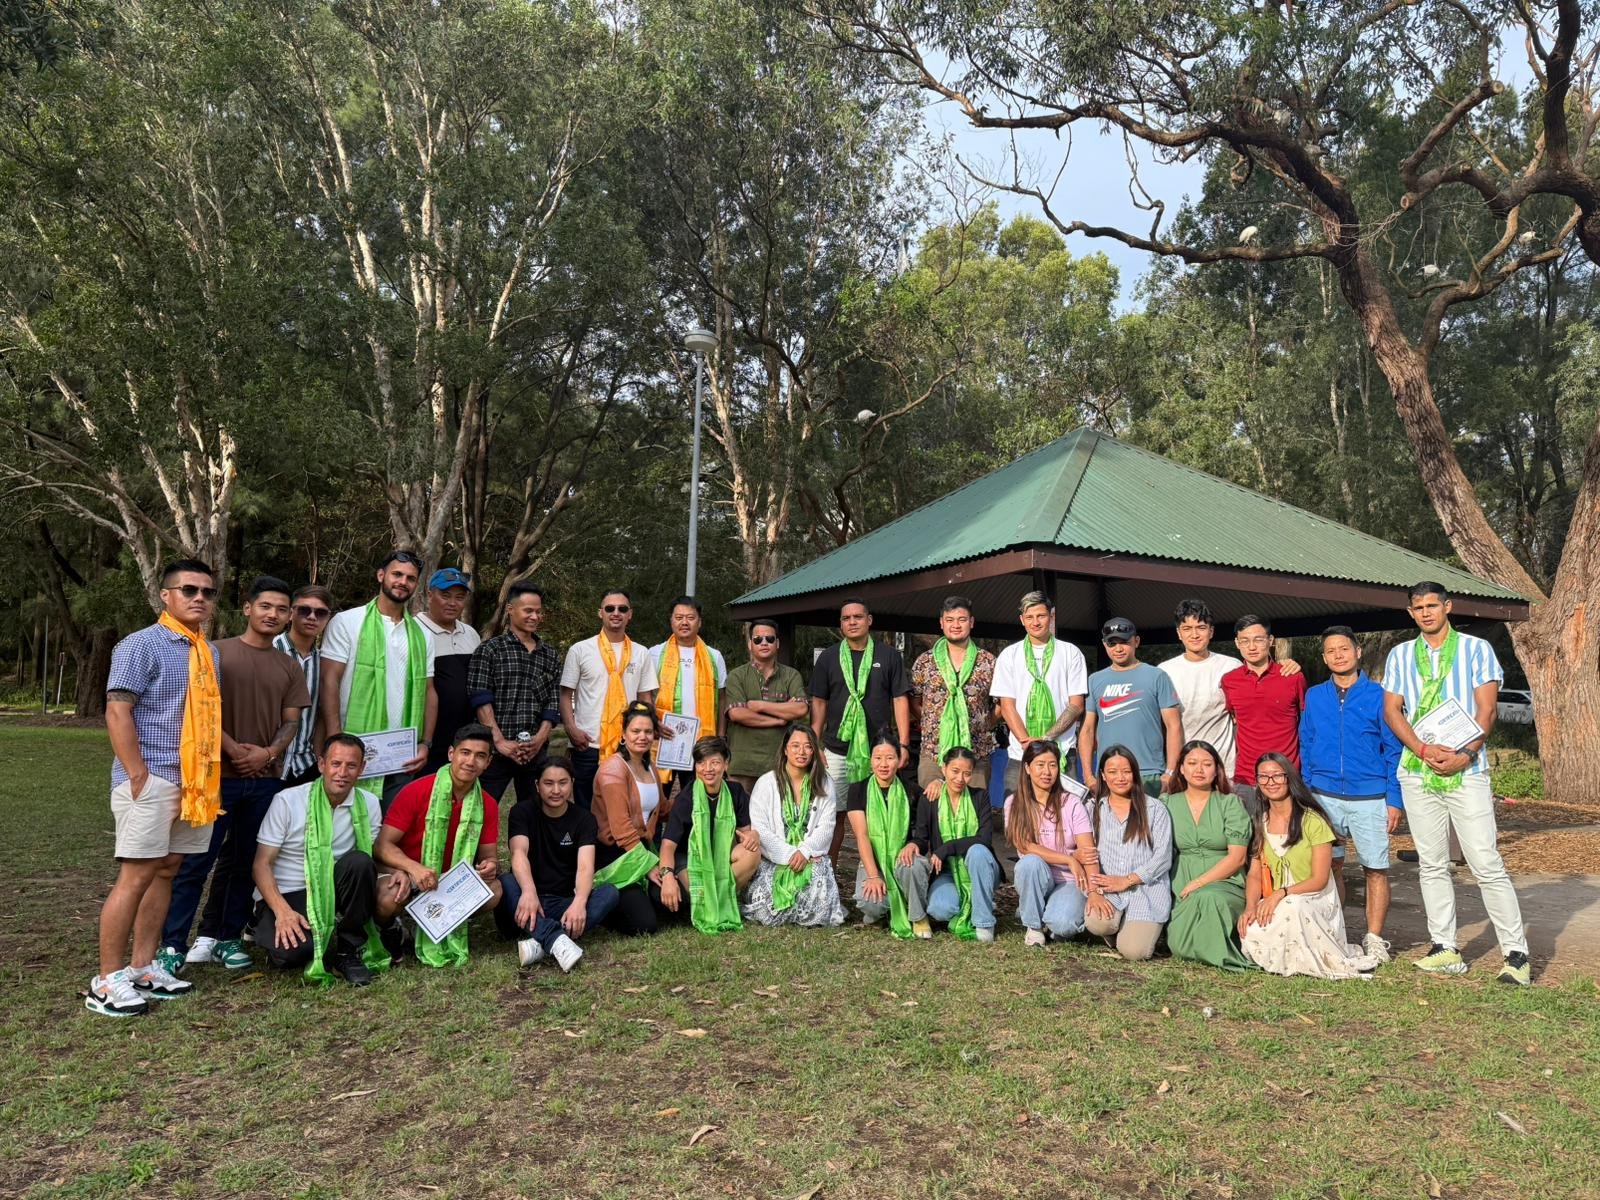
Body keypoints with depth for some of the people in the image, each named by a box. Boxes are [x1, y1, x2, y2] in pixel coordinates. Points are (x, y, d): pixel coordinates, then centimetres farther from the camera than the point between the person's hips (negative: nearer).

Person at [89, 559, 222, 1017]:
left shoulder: (209, 653, 15)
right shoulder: (141, 645, -7)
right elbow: (117, 713, -13)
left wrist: (230, 754, 10)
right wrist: (139, 777, -17)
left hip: (193, 781, 7)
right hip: (150, 781, -7)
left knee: (166, 871, 11)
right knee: (136, 875, -6)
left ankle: (143, 967, 19)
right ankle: (107, 981, 3)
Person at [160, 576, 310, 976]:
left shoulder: (289, 668, 12)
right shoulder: (217, 653, 1)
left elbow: (291, 721, 9)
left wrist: (268, 752, -8)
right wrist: (234, 749, -13)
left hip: (266, 778, 4)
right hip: (218, 774, -4)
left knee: (243, 862, 10)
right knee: (197, 861, -3)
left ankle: (226, 937, 19)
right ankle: (172, 944, 3)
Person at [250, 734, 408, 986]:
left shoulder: (368, 803, -1)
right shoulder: (288, 800, -10)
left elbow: (374, 857, 7)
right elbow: (261, 863, -9)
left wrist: (396, 872, -17)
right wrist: (282, 911, -24)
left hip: (330, 889, 3)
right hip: (284, 896, -3)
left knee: (358, 861, -29)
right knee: (289, 951, -33)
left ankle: (349, 948, -12)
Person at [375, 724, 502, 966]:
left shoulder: (488, 806, -4)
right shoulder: (416, 791, -17)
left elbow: (487, 854, 4)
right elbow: (383, 844, -18)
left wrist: (490, 865, -22)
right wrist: (414, 868, -36)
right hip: (406, 872, -4)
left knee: (493, 891, -22)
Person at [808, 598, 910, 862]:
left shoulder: (889, 656, 5)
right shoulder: (828, 658, 9)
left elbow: (900, 700, 4)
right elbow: (819, 704, 9)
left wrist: (903, 744, -4)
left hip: (878, 751, -1)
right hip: (836, 750, 1)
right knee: (834, 814, 4)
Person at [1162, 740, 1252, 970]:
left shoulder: (1230, 804, 5)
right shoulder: (1167, 804, 11)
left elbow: (1236, 857, -3)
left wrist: (1199, 883, -12)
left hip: (1224, 884, -2)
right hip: (1180, 887, 2)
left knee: (1208, 898, -39)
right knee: (1179, 944, -24)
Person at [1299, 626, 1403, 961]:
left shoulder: (1377, 696, -2)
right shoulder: (1314, 697, 7)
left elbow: (1394, 750, -1)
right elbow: (1305, 749, 11)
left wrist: (1394, 799, -6)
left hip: (1370, 799, -2)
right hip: (1325, 797, 2)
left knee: (1376, 869, 3)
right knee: (1327, 867, 7)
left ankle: (1374, 939, 16)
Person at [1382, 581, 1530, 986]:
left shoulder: (1477, 649, 4)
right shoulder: (1400, 655, 11)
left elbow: (1486, 710, -3)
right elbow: (1392, 711, 5)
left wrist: (1464, 754, -16)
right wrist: (1424, 750, -11)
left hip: (1467, 771, -3)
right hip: (1417, 772, 3)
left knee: (1487, 864, -6)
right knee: (1431, 865, 8)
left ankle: (1516, 953, 3)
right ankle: (1444, 949, 16)